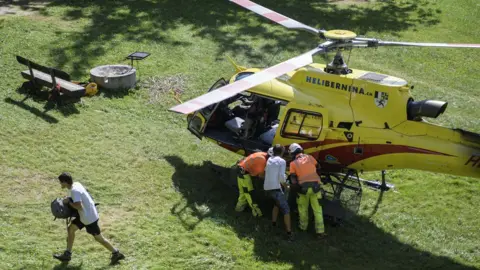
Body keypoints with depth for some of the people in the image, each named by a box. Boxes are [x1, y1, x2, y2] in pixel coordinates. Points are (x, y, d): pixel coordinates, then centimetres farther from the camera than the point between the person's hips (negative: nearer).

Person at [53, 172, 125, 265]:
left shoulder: (74, 190, -25)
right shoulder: (76, 184, 3)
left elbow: (79, 206, -33)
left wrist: (68, 202, -19)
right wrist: (69, 199, 4)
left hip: (89, 217, -10)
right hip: (84, 215, 10)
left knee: (98, 238, 4)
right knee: (71, 229, 13)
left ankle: (116, 253, 16)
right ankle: (67, 254, 22)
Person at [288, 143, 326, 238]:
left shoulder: (293, 163, 2)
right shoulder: (310, 157, 8)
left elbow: (293, 180, -5)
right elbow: (318, 167, 24)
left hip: (303, 187, -1)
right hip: (315, 186, 1)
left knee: (303, 208, 21)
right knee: (317, 210, 6)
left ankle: (303, 226, 35)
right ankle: (320, 231, 5)